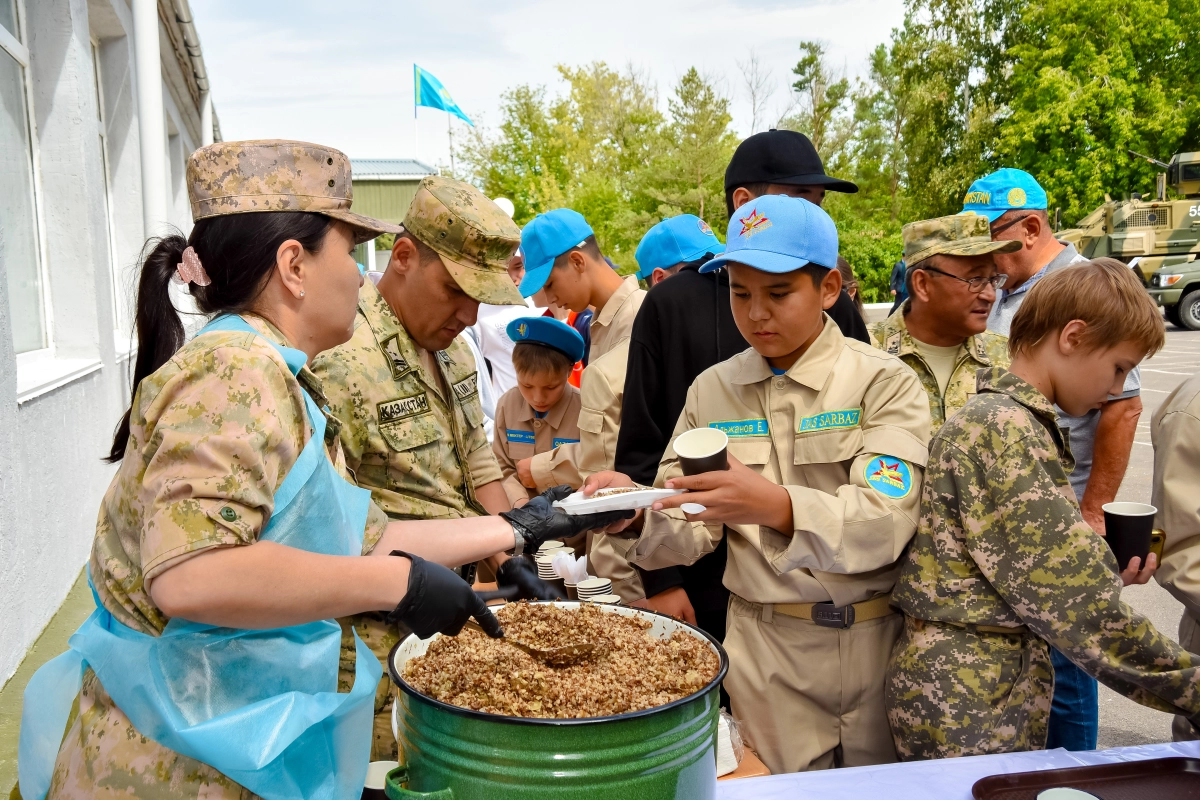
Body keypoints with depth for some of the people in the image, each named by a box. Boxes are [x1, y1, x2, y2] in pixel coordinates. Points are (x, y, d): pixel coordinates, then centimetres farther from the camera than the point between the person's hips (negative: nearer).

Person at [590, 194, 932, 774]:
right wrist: (640, 513, -23)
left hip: (877, 638, -1)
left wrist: (777, 507, -38)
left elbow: (884, 521, -21)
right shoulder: (713, 389, 2)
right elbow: (691, 530, -2)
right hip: (765, 647, 1)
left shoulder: (884, 382, -7)